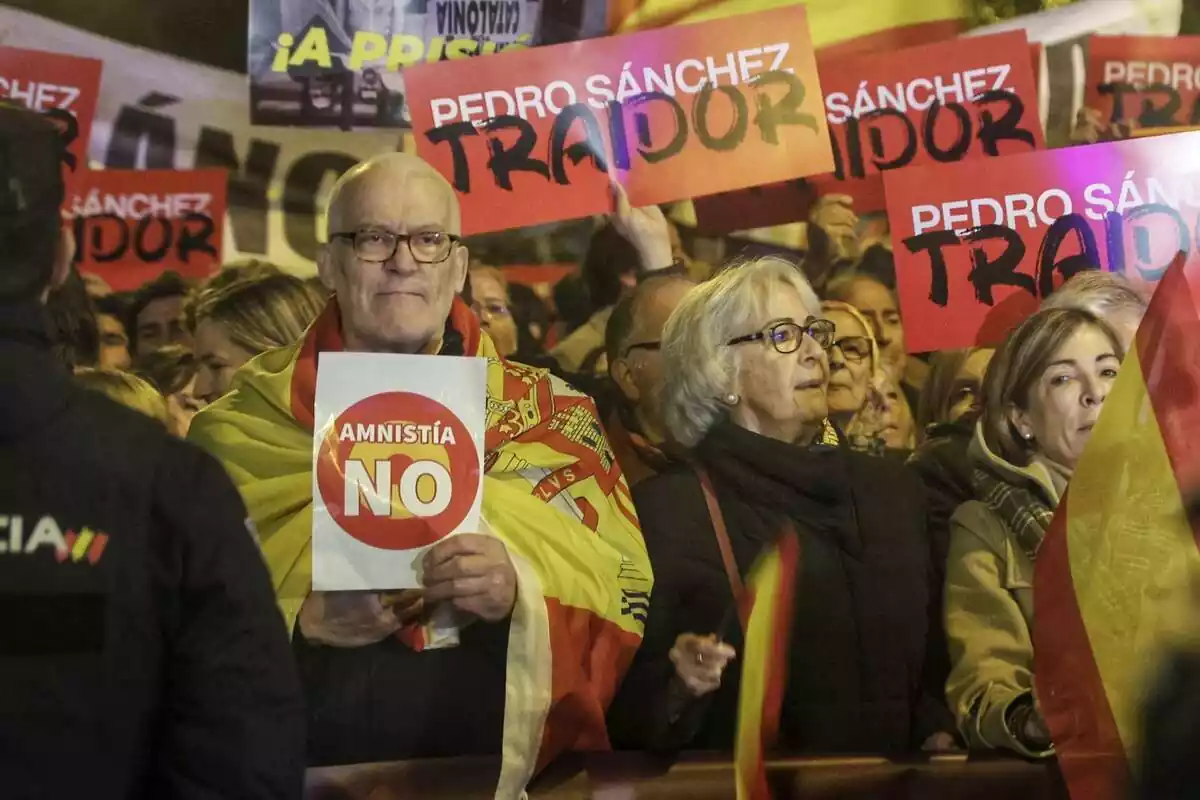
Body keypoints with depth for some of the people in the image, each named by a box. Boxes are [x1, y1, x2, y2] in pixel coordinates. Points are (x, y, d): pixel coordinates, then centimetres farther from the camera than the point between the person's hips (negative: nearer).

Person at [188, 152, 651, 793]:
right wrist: (297, 622, -14)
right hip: (302, 770, 0)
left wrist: (521, 593, -15)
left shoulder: (550, 415, 6)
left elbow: (627, 595, 2)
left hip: (495, 766, 1)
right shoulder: (239, 429, 4)